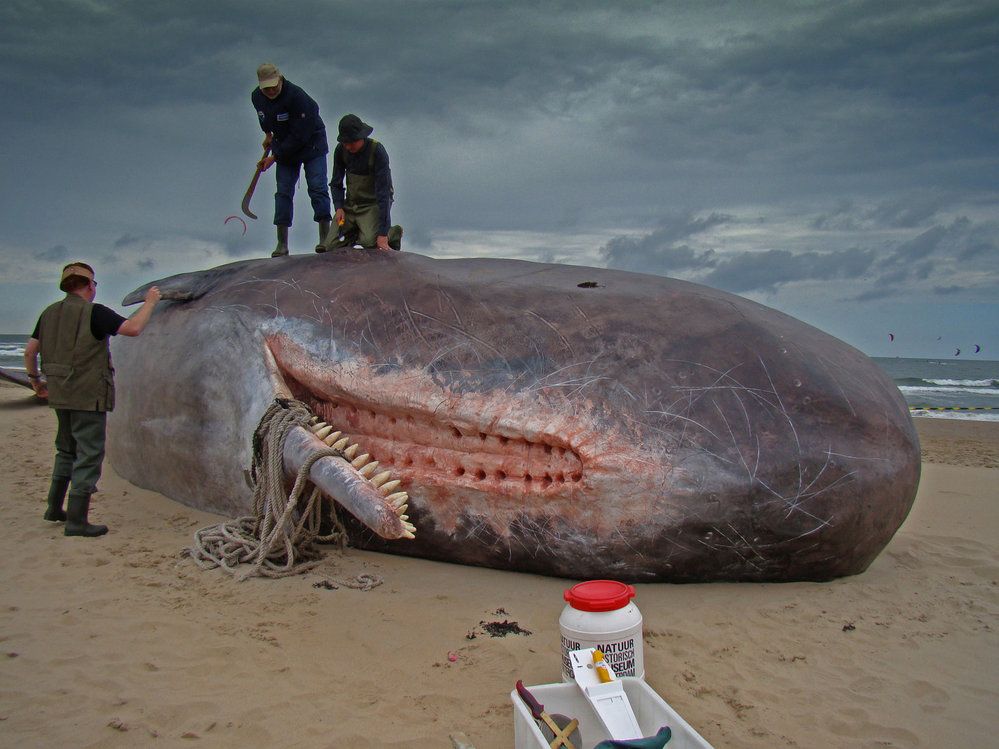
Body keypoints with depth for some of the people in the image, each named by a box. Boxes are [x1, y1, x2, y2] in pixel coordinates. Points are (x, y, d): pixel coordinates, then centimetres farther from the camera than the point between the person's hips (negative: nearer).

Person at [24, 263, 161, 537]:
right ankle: (76, 521, -2)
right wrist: (149, 302, -8)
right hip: (88, 395, -8)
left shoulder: (50, 313, 9)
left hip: (60, 393, 8)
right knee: (89, 454, -2)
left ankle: (54, 508, 30)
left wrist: (35, 379, 26)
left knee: (67, 450, 23)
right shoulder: (94, 313, -14)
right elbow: (133, 328, -22)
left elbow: (29, 351, 12)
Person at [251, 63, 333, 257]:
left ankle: (324, 238, -11)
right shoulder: (256, 97, -7)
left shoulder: (296, 96, -27)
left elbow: (299, 135, -27)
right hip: (284, 148, 5)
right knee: (283, 192, -2)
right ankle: (282, 244, -1)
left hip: (311, 144, -5)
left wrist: (274, 157, -23)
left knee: (317, 188, -13)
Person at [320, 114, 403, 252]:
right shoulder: (341, 150, -5)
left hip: (374, 204, -5)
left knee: (369, 242, -30)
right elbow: (336, 183, 8)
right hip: (350, 203, 5)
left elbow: (383, 192, -25)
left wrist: (383, 234, -30)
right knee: (330, 246, -8)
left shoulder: (377, 151, -21)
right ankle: (356, 233, 21)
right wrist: (339, 207, -12)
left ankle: (392, 234, 3)